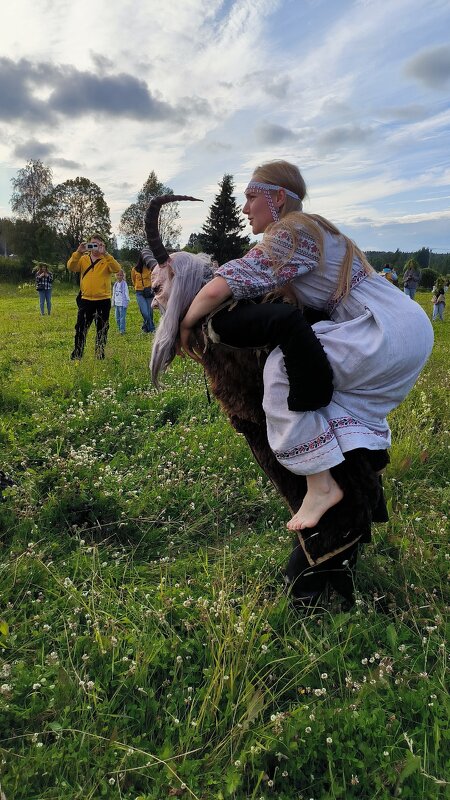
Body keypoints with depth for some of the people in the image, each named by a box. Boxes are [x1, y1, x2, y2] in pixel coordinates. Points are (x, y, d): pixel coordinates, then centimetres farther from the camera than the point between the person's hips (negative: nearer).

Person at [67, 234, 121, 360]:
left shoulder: (107, 260, 3)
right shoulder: (83, 259, 9)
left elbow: (116, 269, -17)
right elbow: (71, 267, -7)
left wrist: (104, 253, -25)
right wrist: (78, 252, -19)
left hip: (103, 301, -1)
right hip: (86, 300, 1)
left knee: (102, 330, 8)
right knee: (80, 329, 2)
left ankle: (100, 355, 20)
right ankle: (76, 356, 10)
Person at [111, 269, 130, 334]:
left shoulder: (124, 284, -5)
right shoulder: (115, 284, 13)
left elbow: (126, 293, -6)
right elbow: (114, 294, 18)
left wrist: (127, 301, -11)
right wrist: (113, 303, 17)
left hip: (122, 303, -7)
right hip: (117, 303, 7)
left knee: (122, 317, -10)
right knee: (117, 318, 9)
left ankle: (122, 330, -9)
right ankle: (120, 329, 18)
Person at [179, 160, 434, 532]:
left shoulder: (287, 234, -10)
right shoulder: (313, 227, 21)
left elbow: (218, 290, -18)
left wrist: (186, 325, -2)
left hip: (388, 335, -11)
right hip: (415, 326, 11)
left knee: (284, 369, -15)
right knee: (343, 395, 24)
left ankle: (321, 484, -11)